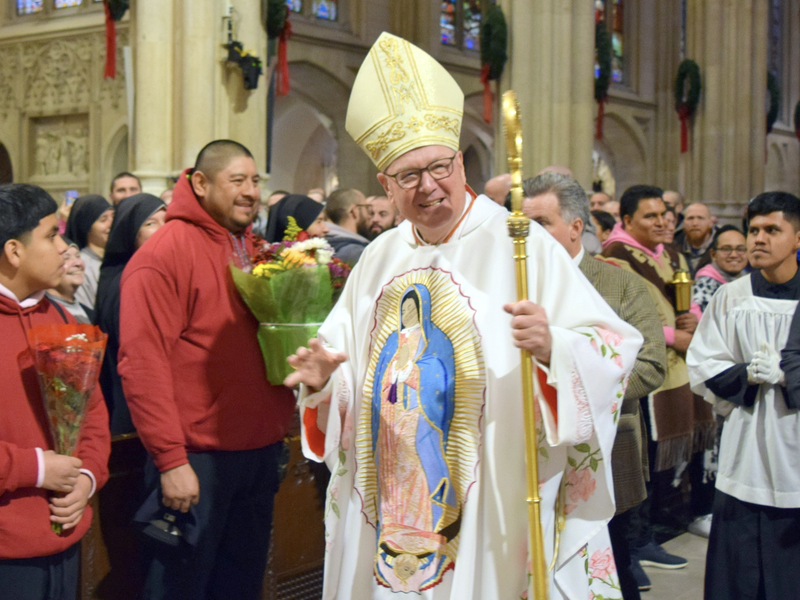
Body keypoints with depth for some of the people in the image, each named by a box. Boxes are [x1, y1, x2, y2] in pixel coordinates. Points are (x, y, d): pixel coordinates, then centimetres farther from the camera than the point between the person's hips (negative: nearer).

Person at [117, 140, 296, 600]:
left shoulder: (256, 250, 11)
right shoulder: (164, 254, -12)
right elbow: (142, 362, -17)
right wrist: (170, 459, -19)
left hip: (261, 452, 7)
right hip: (196, 460, -7)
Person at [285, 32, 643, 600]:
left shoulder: (519, 245, -8)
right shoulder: (379, 259, 9)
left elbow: (612, 348, -14)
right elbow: (343, 352, 17)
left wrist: (551, 346, -34)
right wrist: (321, 376, -4)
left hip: (487, 505, -5)